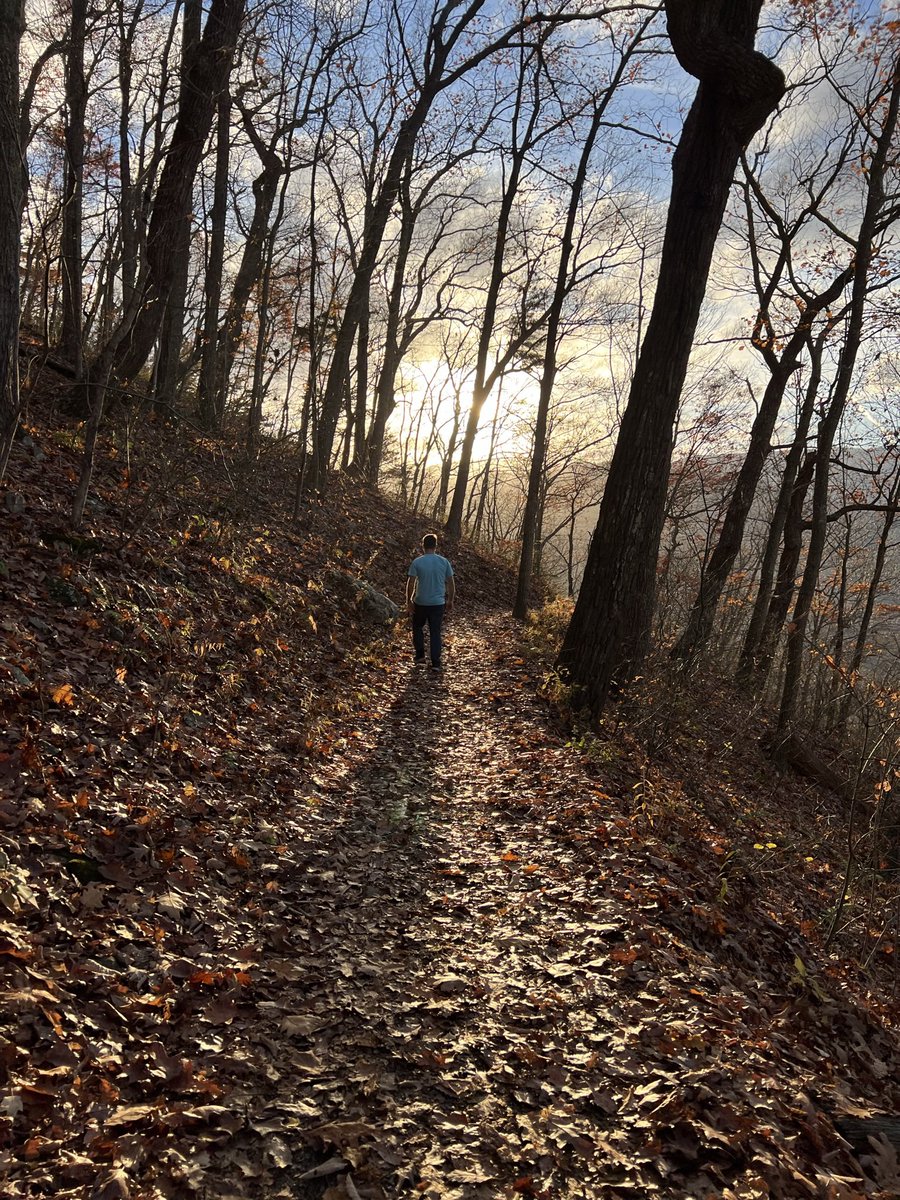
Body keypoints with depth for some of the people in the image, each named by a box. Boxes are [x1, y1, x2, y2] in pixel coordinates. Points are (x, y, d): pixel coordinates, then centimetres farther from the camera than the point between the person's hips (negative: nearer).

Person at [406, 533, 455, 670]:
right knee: (435, 632, 6)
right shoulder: (444, 561, -2)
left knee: (417, 628, 22)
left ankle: (420, 655, 24)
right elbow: (451, 583, 2)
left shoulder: (417, 562, -8)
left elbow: (410, 583, -9)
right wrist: (450, 600, 14)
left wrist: (409, 601, 1)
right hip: (438, 603, 1)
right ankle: (436, 663, 4)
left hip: (421, 603, -1)